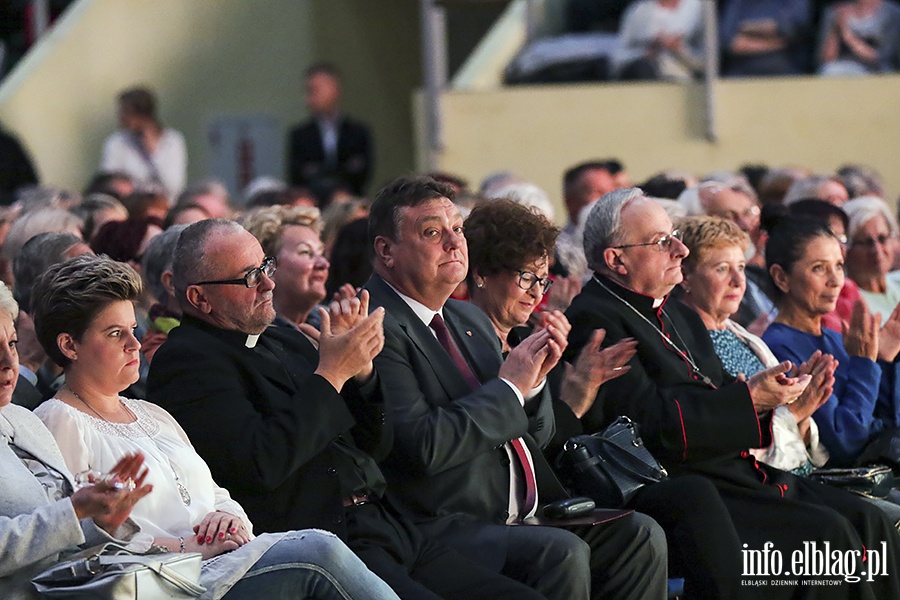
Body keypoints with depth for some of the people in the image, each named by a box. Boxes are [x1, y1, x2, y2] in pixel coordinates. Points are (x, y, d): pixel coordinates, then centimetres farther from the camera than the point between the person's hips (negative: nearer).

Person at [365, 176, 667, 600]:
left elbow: (533, 438, 22)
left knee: (639, 535, -6)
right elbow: (422, 447, -23)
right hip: (442, 529, -9)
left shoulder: (470, 320, 18)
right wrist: (509, 386, -13)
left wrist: (533, 381, 0)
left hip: (520, 515, 9)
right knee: (560, 553, -30)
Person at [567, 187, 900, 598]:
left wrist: (772, 394, -1)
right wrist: (750, 398, -17)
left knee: (867, 521, -6)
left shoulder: (679, 316, 21)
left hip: (739, 472, 9)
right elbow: (653, 424, -18)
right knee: (826, 534, -21)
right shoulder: (595, 321, -9)